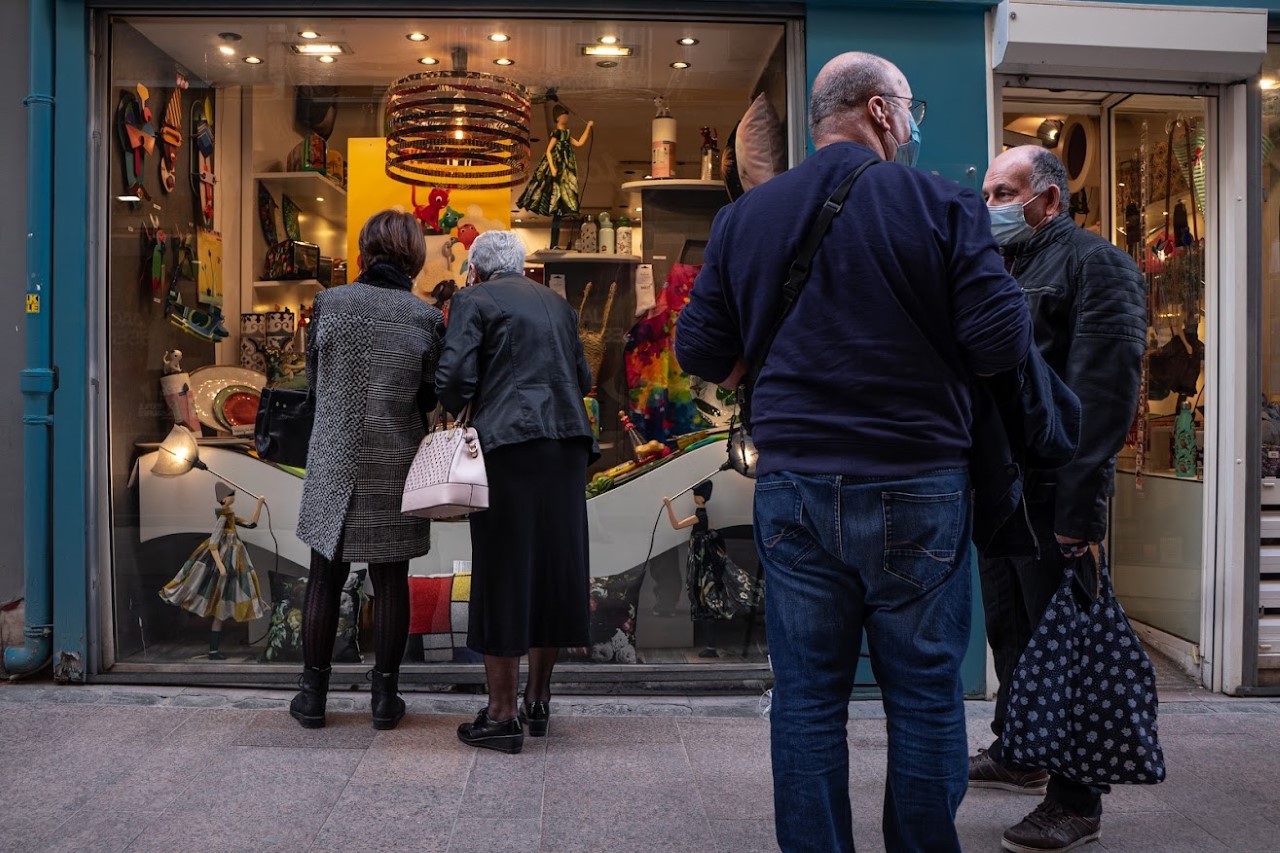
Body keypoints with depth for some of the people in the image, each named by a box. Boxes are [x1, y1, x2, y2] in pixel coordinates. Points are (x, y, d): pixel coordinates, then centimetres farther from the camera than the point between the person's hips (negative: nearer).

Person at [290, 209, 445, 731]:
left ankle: (313, 694, 19)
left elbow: (313, 378, 6)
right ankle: (385, 697, 16)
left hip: (333, 462, 1)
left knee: (325, 577, 11)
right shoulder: (426, 319, -6)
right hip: (395, 466, 0)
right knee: (390, 581, 9)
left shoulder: (329, 303, -4)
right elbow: (430, 399, 0)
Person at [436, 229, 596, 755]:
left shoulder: (474, 301, 1)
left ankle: (503, 716, 6)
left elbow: (454, 378, -9)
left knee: (503, 573, 1)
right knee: (551, 568, 13)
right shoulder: (557, 304, 17)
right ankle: (538, 703, 24)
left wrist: (457, 409, 11)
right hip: (567, 442, 6)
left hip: (508, 442, -5)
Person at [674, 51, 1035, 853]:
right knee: (925, 696, 10)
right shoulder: (943, 205, -4)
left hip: (794, 486, 3)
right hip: (916, 487, -2)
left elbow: (699, 351, 7)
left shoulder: (745, 215, 5)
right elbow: (1002, 343, -9)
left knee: (807, 696, 10)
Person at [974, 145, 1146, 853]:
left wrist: (1078, 507, -22)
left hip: (1050, 498, -8)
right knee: (1009, 634, 19)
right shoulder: (997, 271, 18)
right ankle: (1015, 756, 36)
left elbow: (1104, 394, -17)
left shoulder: (1096, 264, -7)